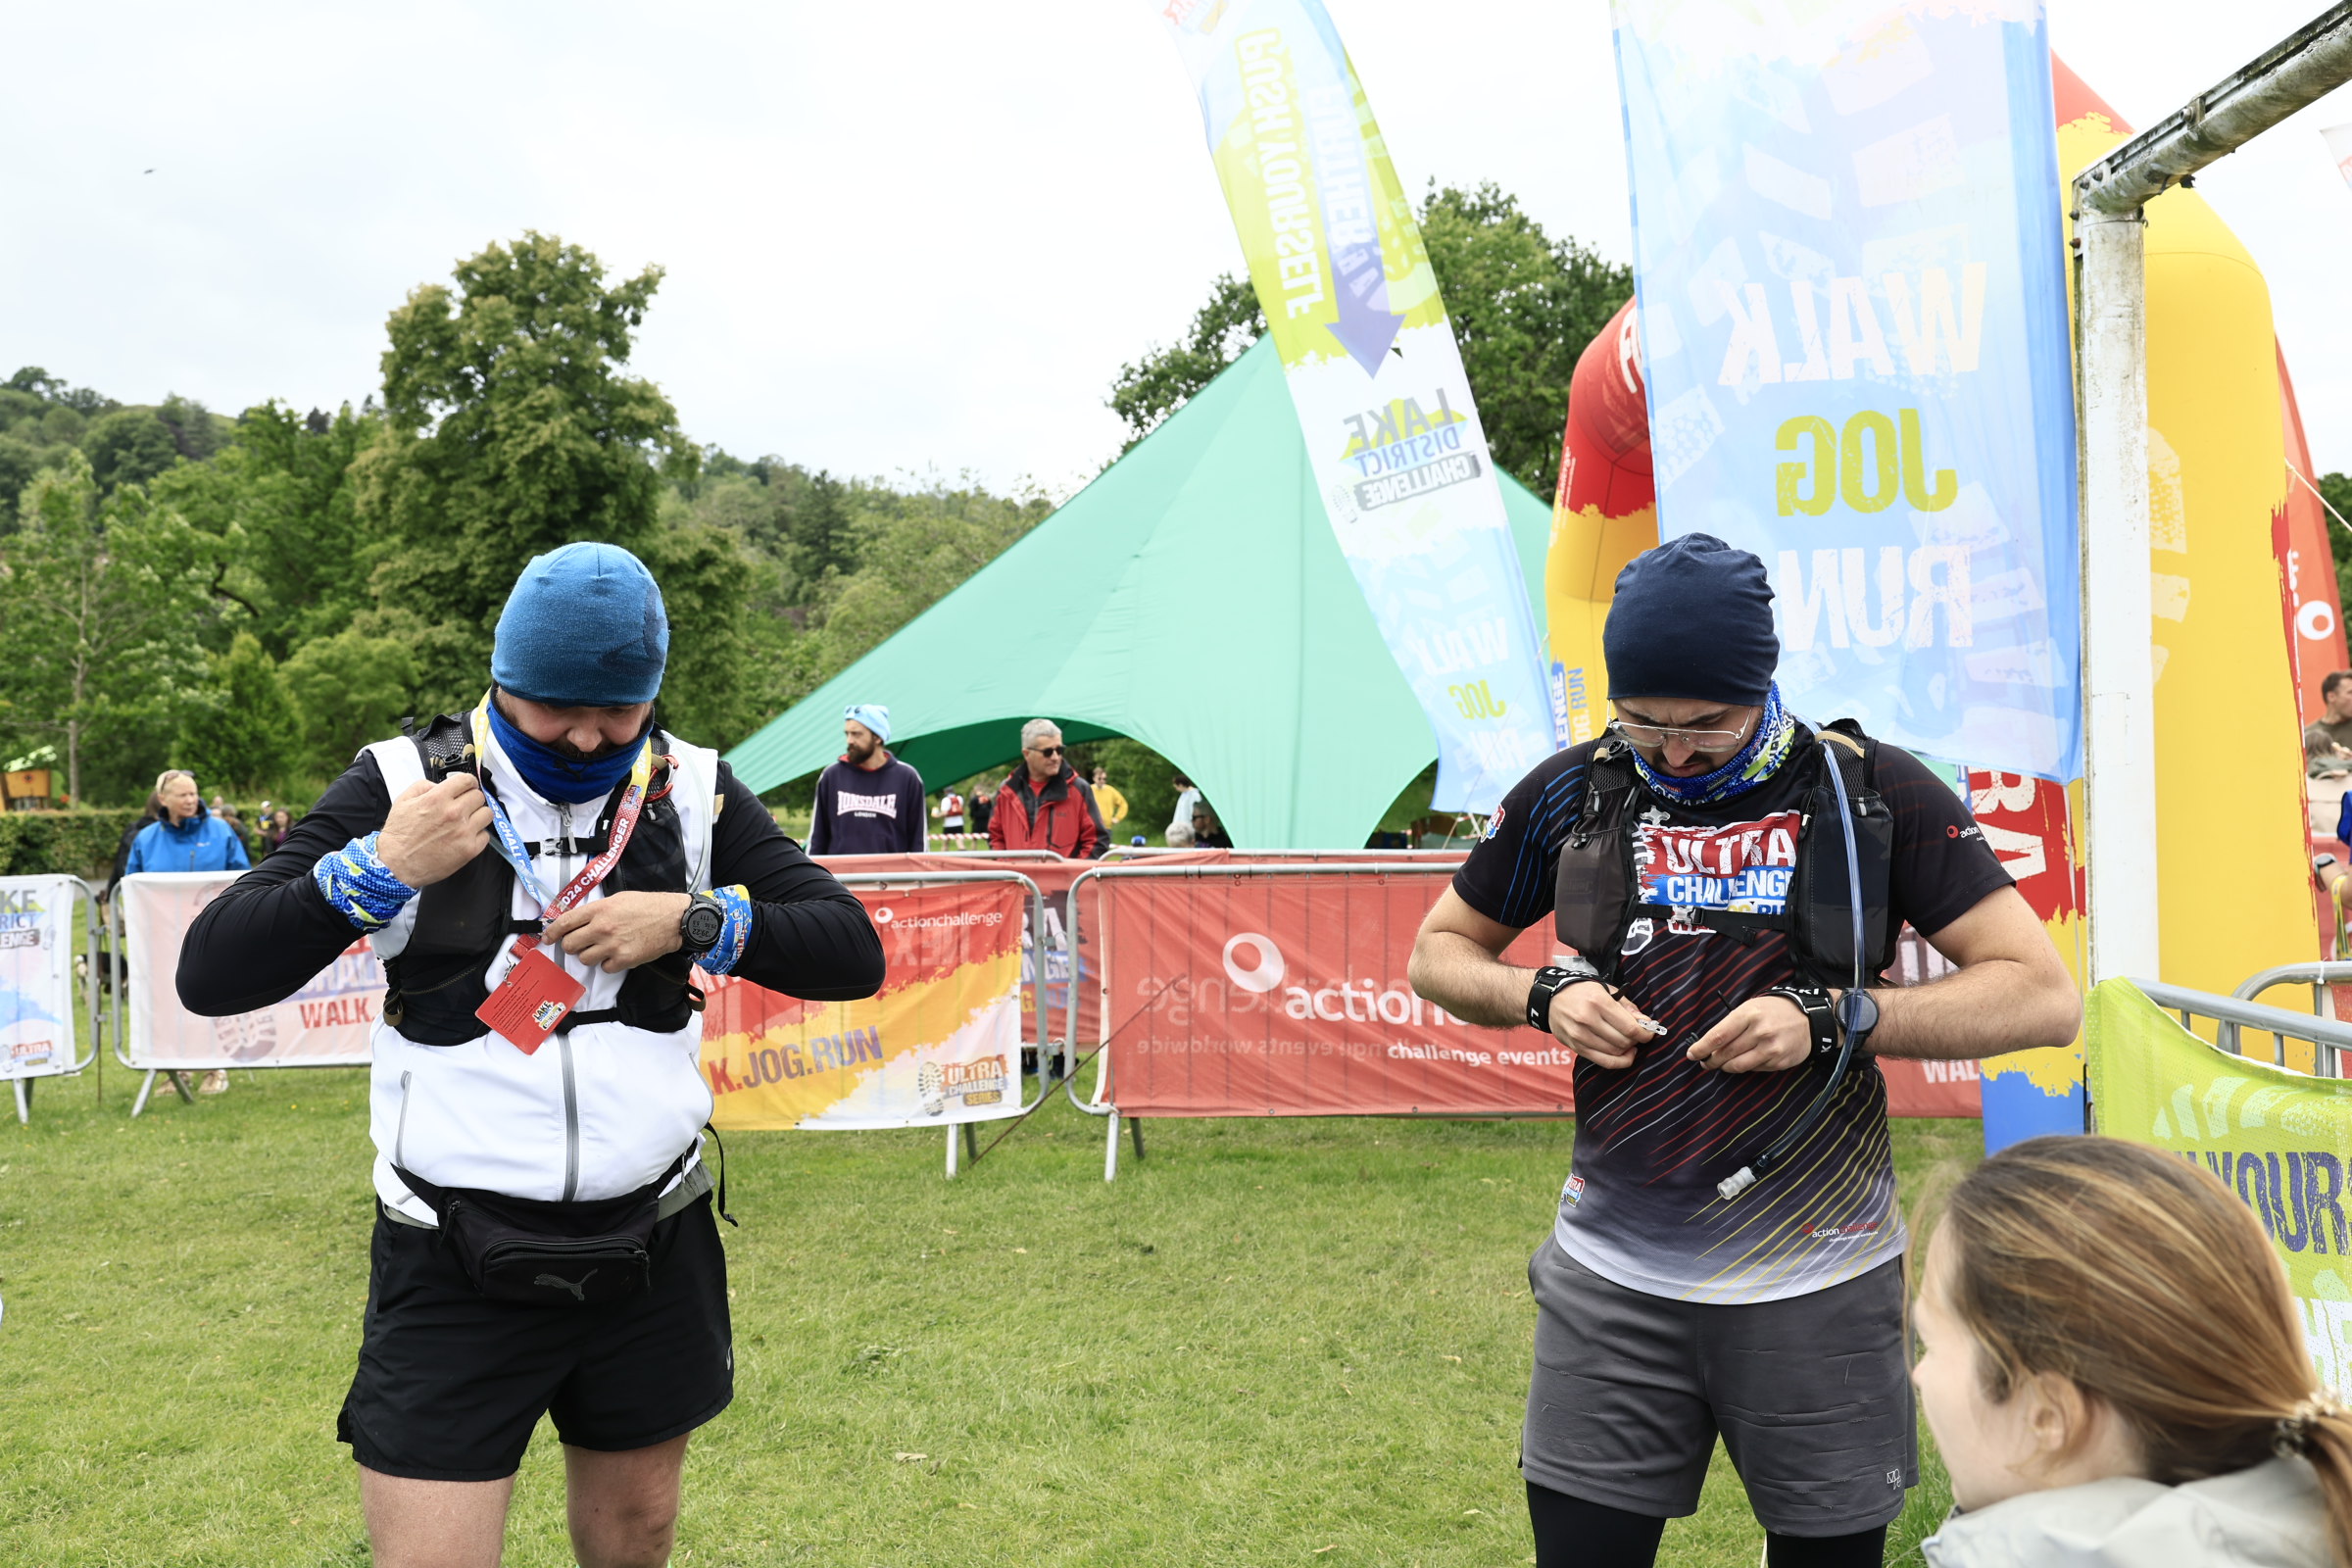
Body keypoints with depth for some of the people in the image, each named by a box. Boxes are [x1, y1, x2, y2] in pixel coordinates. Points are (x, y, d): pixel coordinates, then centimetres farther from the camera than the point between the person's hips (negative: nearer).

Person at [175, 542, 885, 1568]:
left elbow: (853, 953, -3)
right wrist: (382, 867, -19)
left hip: (652, 1248, 3)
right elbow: (211, 975, -7)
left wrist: (692, 923, -16)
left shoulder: (692, 792, 1)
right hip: (455, 1269, -2)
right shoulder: (407, 783, -4)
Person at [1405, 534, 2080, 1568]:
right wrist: (1545, 997, -8)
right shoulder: (1572, 792, 1)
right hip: (1613, 1278, 1)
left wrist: (1831, 1018, -18)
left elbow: (2044, 997, -6)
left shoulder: (1873, 791, -4)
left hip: (1817, 1286, -1)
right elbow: (1439, 952, 12)